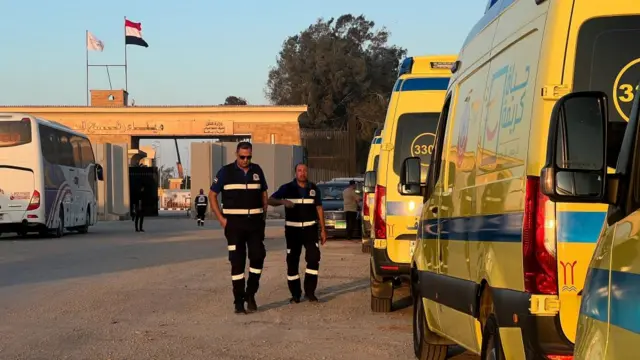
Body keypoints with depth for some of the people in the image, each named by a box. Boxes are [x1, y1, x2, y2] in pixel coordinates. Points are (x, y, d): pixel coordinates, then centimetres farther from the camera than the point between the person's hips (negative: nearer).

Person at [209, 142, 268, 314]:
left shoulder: (257, 170, 7)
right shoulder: (226, 172, -2)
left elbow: (264, 193, 17)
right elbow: (212, 195, 3)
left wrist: (264, 215, 7)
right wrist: (221, 218, -4)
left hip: (255, 222, 3)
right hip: (234, 222, -2)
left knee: (258, 256, -5)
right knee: (237, 261, -1)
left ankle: (250, 294, 12)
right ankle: (239, 302, 3)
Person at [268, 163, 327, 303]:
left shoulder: (313, 189, 7)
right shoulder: (287, 188, -1)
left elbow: (319, 208, 11)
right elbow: (271, 200, -7)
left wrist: (323, 230, 7)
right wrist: (283, 202, -28)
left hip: (310, 228, 1)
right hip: (292, 229, -1)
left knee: (313, 257, -13)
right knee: (292, 261, 2)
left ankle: (310, 291, -5)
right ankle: (295, 294, 11)